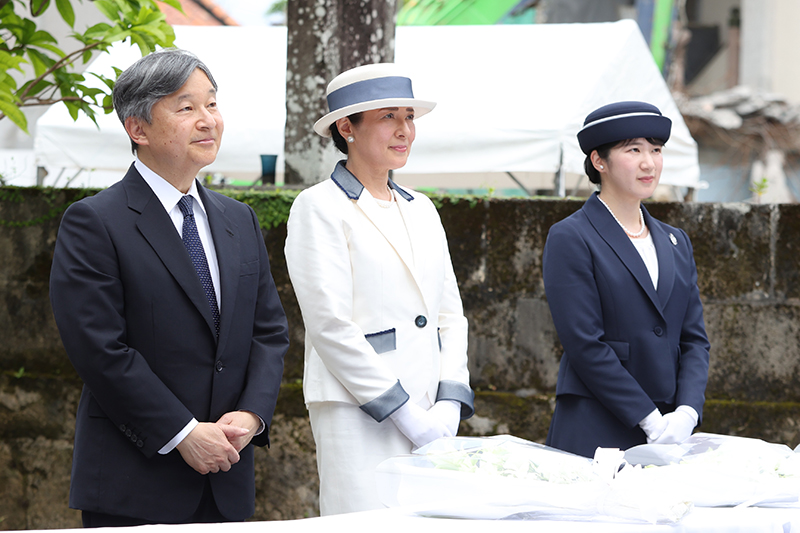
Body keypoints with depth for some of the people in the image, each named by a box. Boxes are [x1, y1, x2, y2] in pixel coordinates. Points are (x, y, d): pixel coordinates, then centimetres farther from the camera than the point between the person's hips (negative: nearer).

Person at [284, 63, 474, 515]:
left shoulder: (421, 210, 18)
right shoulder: (319, 207, -3)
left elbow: (451, 315, 16)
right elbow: (331, 325, -11)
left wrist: (449, 405, 0)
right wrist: (407, 415, -12)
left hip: (431, 417, 6)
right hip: (358, 416, -6)